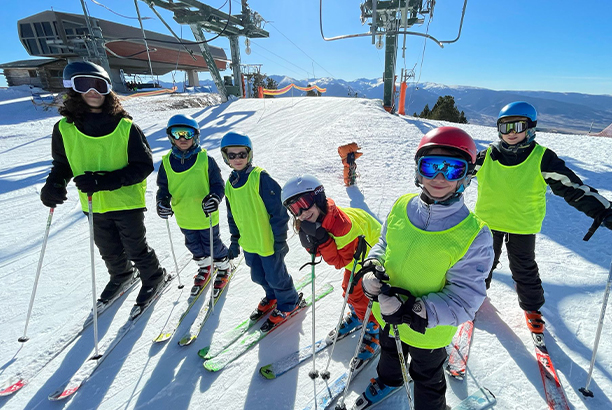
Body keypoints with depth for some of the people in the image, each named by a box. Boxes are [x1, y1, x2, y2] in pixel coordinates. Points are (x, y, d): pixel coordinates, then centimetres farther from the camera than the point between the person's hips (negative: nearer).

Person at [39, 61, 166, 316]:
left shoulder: (125, 127, -15)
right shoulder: (64, 128, -5)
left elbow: (143, 165, -15)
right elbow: (62, 164, 9)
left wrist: (104, 181, -25)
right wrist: (54, 184, -12)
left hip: (127, 200, -4)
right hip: (93, 205, 4)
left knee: (136, 249, 9)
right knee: (109, 251, 22)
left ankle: (153, 278, 35)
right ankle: (121, 276, 50)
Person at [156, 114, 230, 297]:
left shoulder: (205, 160, -14)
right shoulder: (166, 162, -3)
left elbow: (218, 184, -10)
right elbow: (163, 186, 7)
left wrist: (214, 198, -29)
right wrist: (163, 201, -12)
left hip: (206, 215, -4)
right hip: (184, 218, 4)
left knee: (212, 245, 13)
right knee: (194, 246, 23)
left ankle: (223, 266, 41)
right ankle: (204, 267, 50)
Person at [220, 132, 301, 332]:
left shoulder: (261, 178, -19)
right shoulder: (230, 184, 5)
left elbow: (279, 211, -19)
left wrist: (279, 240, -16)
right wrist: (235, 240, 16)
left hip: (269, 242, -7)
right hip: (249, 243, 7)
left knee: (275, 276, 9)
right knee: (258, 276, 23)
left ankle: (289, 303, 35)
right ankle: (272, 297, 49)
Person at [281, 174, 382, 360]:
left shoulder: (342, 223, -41)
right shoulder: (313, 223, -15)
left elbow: (341, 261, -32)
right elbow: (319, 252, -8)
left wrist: (322, 239, -43)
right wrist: (311, 242, -29)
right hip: (353, 258, 8)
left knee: (362, 298, 2)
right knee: (350, 292, 21)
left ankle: (373, 332, 29)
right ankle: (355, 316, 51)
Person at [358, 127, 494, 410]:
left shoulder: (473, 235, -28)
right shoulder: (401, 207, -16)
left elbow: (463, 301, -23)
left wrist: (415, 311, -35)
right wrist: (371, 269, -17)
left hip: (429, 331, -4)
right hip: (387, 315, 5)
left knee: (426, 378, 27)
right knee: (389, 352, 35)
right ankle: (388, 381, 68)